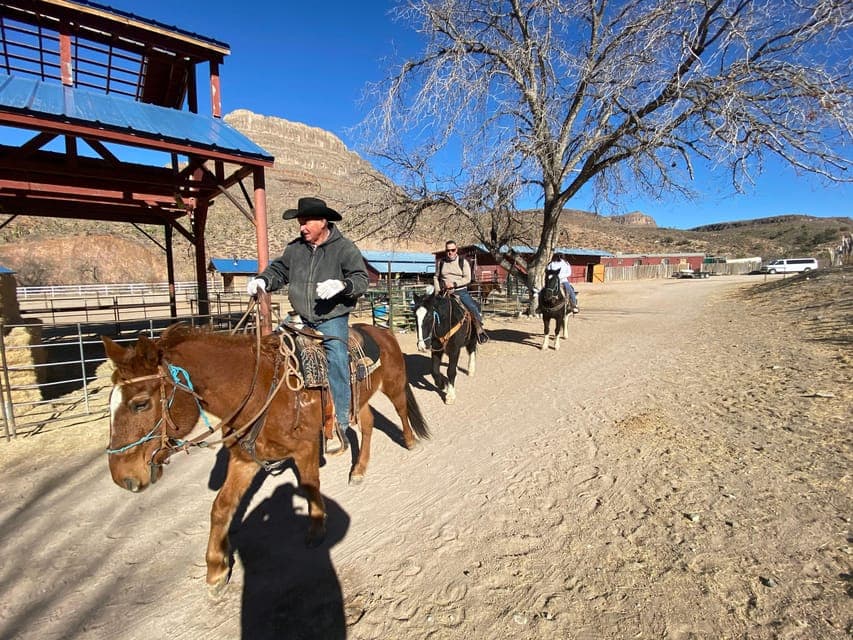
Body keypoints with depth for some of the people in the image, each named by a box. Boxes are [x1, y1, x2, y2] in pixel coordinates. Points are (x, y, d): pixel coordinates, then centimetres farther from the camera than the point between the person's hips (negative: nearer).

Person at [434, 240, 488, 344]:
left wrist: (454, 284, -18)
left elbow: (467, 279, -6)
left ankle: (479, 330, -6)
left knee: (474, 308, -21)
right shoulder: (441, 262, 9)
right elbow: (436, 278, 16)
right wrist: (438, 290, 2)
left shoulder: (463, 262, 1)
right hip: (445, 293, 2)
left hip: (460, 291, -2)